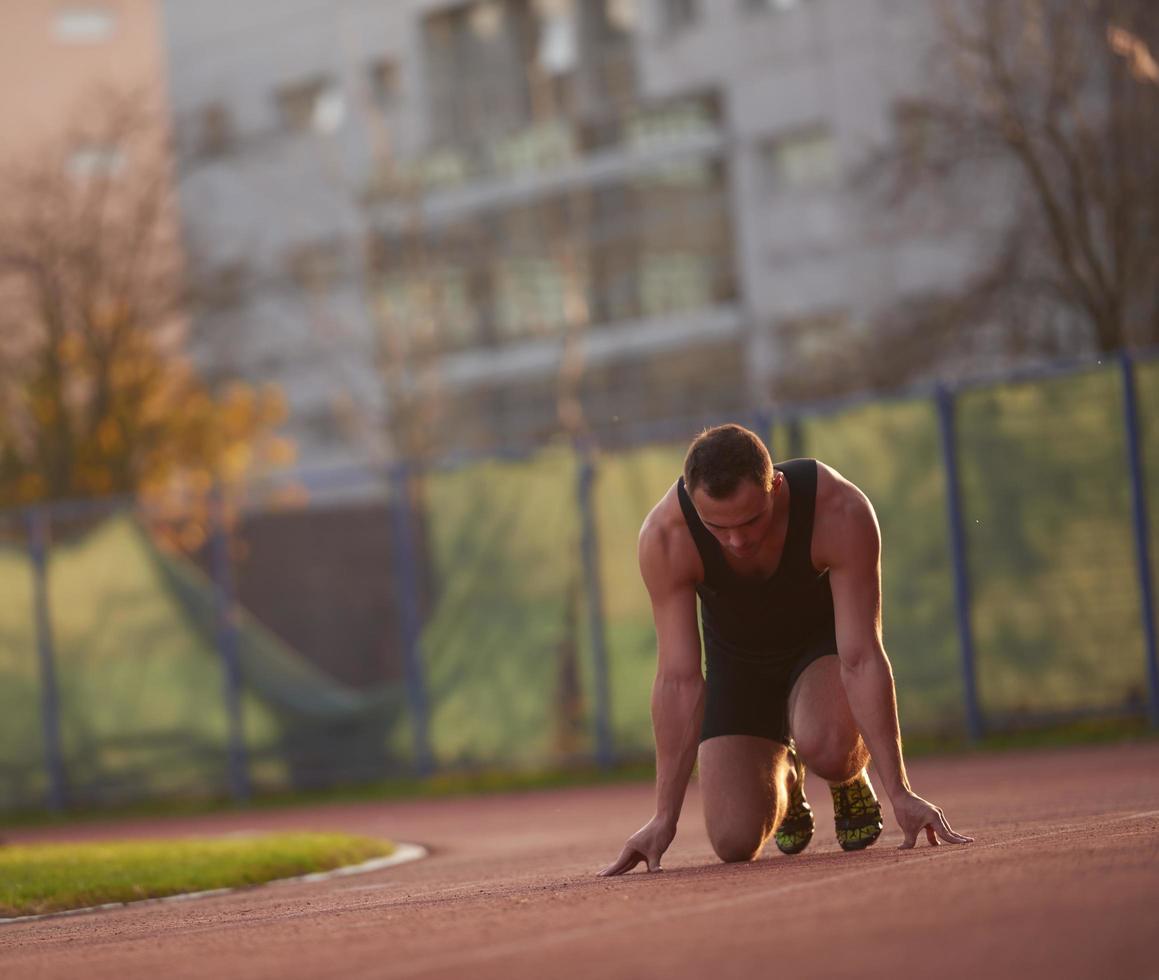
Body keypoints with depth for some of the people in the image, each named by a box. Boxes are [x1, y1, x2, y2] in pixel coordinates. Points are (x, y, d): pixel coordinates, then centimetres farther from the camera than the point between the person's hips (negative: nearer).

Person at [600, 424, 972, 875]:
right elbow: (678, 679, -26)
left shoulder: (842, 512, -36)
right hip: (738, 658, 2)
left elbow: (861, 660, -31)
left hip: (824, 639, -2)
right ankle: (782, 777, 23)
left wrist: (900, 792, -30)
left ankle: (850, 780, 3)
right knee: (736, 841, -14)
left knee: (826, 746, -36)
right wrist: (664, 817, -26)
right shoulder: (665, 536, -32)